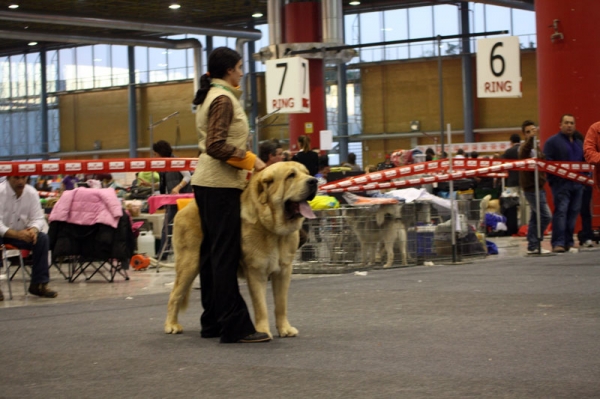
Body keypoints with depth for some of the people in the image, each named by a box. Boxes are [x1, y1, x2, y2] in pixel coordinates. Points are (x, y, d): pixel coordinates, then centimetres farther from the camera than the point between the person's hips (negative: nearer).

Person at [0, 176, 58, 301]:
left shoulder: (31, 193, -7)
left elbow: (38, 218, -5)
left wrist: (33, 229, -30)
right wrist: (17, 234, -43)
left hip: (20, 233, 5)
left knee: (42, 239, -19)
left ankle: (39, 284, -10)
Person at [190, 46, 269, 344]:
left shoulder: (209, 96, 18)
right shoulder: (224, 99, -12)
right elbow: (217, 146, -21)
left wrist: (246, 167, 18)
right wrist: (251, 160, -13)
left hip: (206, 181, 10)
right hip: (220, 184, -10)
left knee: (211, 251, 10)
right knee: (226, 254, -12)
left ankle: (212, 322, 13)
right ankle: (235, 326, -13)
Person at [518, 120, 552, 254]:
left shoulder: (537, 147, 15)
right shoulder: (525, 147, -11)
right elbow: (523, 153, -37)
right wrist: (531, 138, -51)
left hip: (538, 186, 9)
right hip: (531, 187, -9)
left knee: (535, 218, 10)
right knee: (546, 216, -12)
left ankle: (532, 246, 14)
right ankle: (534, 244, -7)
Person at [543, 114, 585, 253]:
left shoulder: (579, 143, 21)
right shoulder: (552, 141, 1)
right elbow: (547, 161, -8)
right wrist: (554, 179, -16)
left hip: (577, 184, 6)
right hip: (561, 183, -6)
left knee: (573, 213, 5)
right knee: (560, 211, -13)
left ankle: (568, 243, 11)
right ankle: (558, 243, -16)